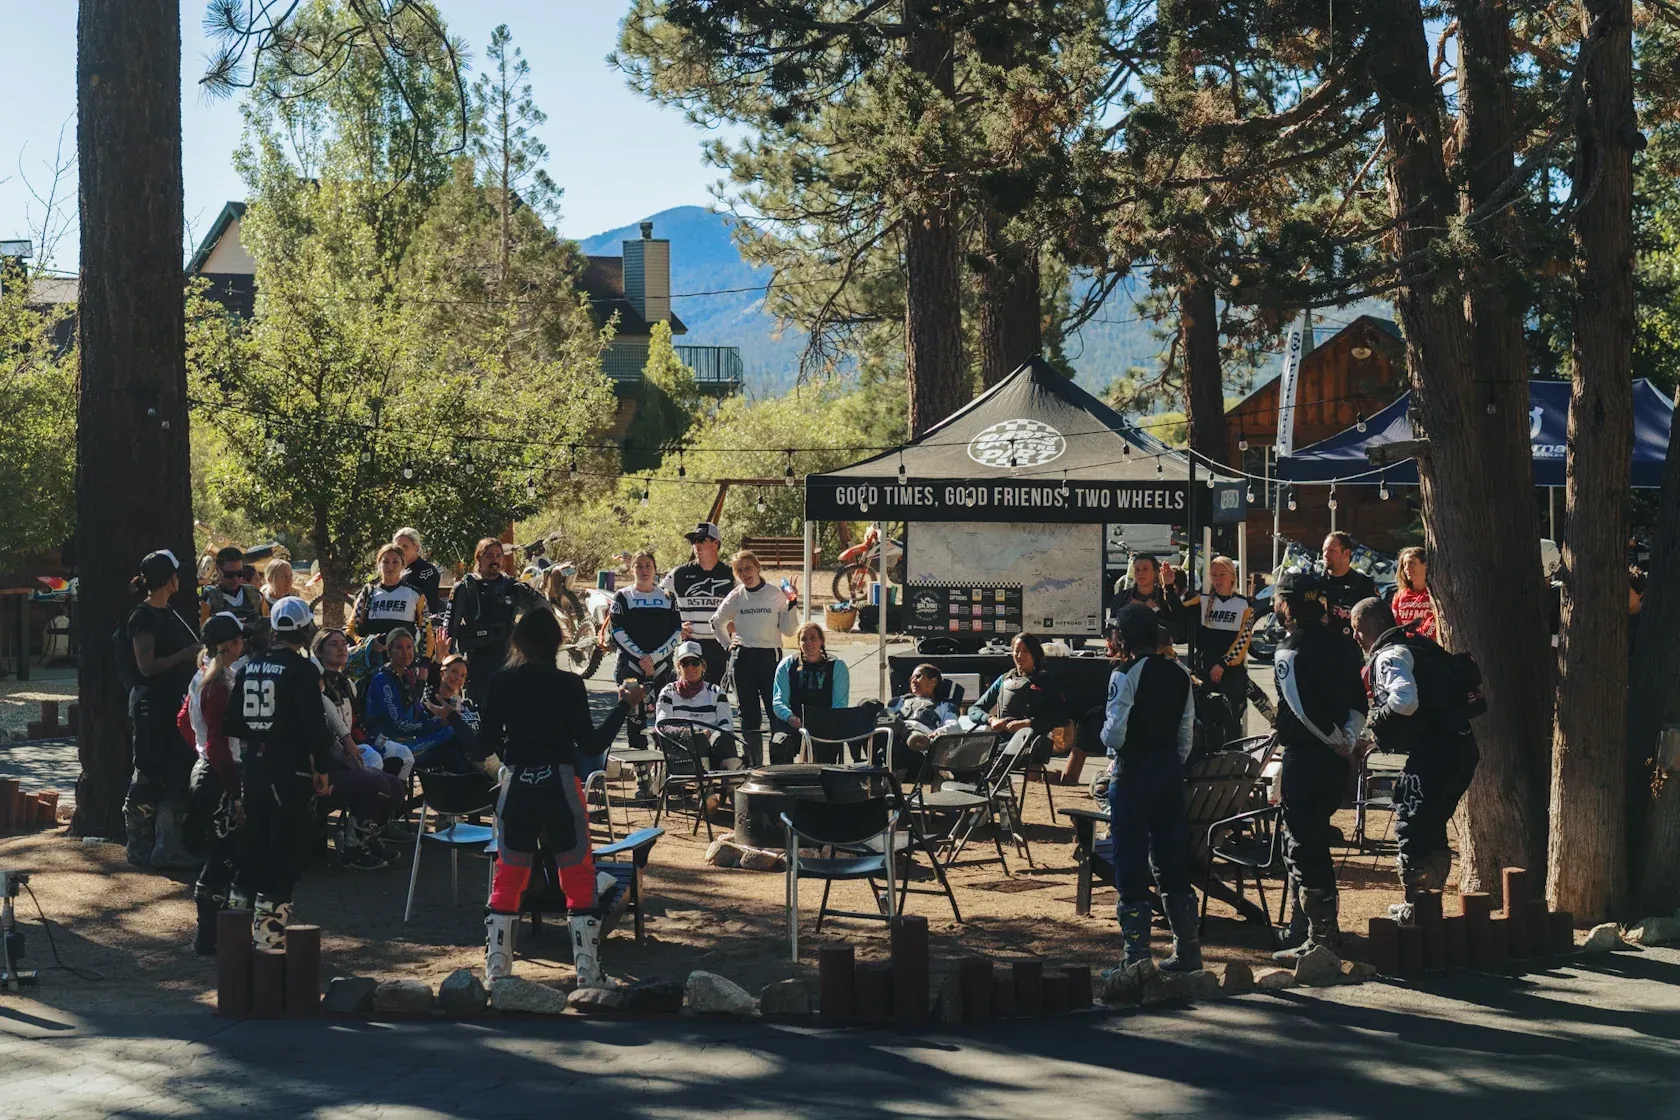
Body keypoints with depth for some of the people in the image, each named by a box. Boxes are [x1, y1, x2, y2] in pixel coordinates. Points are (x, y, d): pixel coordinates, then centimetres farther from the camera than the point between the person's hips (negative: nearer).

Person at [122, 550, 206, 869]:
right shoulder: (143, 617, -13)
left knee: (177, 777, 7)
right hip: (151, 708, -9)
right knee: (147, 777, -1)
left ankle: (167, 846, 12)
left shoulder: (171, 614, 15)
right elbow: (147, 666, -20)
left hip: (175, 705, 9)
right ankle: (139, 848, 8)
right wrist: (186, 654, -19)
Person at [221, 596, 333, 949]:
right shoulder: (302, 670, -13)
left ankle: (247, 916, 24)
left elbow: (232, 722, 10)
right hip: (290, 770, -7)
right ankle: (269, 929, -3)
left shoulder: (250, 666, 8)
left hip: (253, 766, 7)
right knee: (286, 850, -2)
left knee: (256, 844, 17)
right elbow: (314, 725, -16)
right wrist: (321, 770, -8)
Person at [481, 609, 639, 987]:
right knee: (579, 878, 6)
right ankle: (587, 970, 5)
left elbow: (489, 744, 2)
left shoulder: (500, 683, -1)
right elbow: (593, 745, -7)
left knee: (508, 877, 12)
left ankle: (496, 968, 12)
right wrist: (624, 705, 2)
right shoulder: (568, 684, -9)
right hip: (560, 786, -2)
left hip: (516, 786, 2)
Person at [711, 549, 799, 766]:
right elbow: (717, 622, 21)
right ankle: (753, 762, 11)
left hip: (770, 658, -2)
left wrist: (792, 603, -10)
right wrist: (728, 643, 12)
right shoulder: (736, 596, 5)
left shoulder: (776, 594, -1)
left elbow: (788, 631, -1)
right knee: (749, 715, 6)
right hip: (743, 659, 2)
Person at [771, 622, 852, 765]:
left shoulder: (837, 667, 8)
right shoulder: (787, 665, 11)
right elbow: (778, 701, 4)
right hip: (791, 725, 1)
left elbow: (840, 705, 0)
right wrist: (790, 718, -19)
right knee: (779, 745, -31)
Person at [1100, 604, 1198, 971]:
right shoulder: (1179, 675, 7)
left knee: (1131, 865, 0)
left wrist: (1111, 747, 5)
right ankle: (1187, 950, 17)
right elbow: (1186, 732, 8)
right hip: (1171, 768, 6)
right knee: (1172, 862, 14)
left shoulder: (1125, 675, -12)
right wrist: (1174, 764, 17)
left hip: (1133, 771, -6)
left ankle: (1136, 955, 0)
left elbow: (1114, 734, -17)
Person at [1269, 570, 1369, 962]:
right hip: (1335, 758, 9)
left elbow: (1303, 710, -20)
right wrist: (1349, 739, 2)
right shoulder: (1340, 643, 11)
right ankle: (1326, 927, 26)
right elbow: (1359, 700, 11)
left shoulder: (1290, 651, -14)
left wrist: (1338, 742, -10)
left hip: (1305, 756, -9)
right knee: (1316, 839, 20)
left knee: (1300, 846, -3)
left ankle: (1320, 939, -3)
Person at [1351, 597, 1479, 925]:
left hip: (1433, 751, -10)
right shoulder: (1420, 645, 21)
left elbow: (1405, 699, -28)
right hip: (1462, 748, 10)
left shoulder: (1391, 655, -9)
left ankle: (1414, 904, 0)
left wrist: (1378, 718, -10)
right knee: (1431, 826, 20)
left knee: (1410, 827, -2)